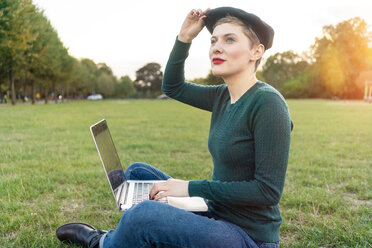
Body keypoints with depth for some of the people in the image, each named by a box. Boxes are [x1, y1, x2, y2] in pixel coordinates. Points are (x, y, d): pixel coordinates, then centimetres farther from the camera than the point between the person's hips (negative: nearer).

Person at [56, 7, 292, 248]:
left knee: (144, 214, -28)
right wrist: (184, 38, 6)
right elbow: (173, 87, 19)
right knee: (138, 171, 13)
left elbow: (268, 190, -22)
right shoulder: (223, 97, 4)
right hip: (216, 214, 8)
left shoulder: (268, 103, -20)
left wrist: (191, 188, -21)